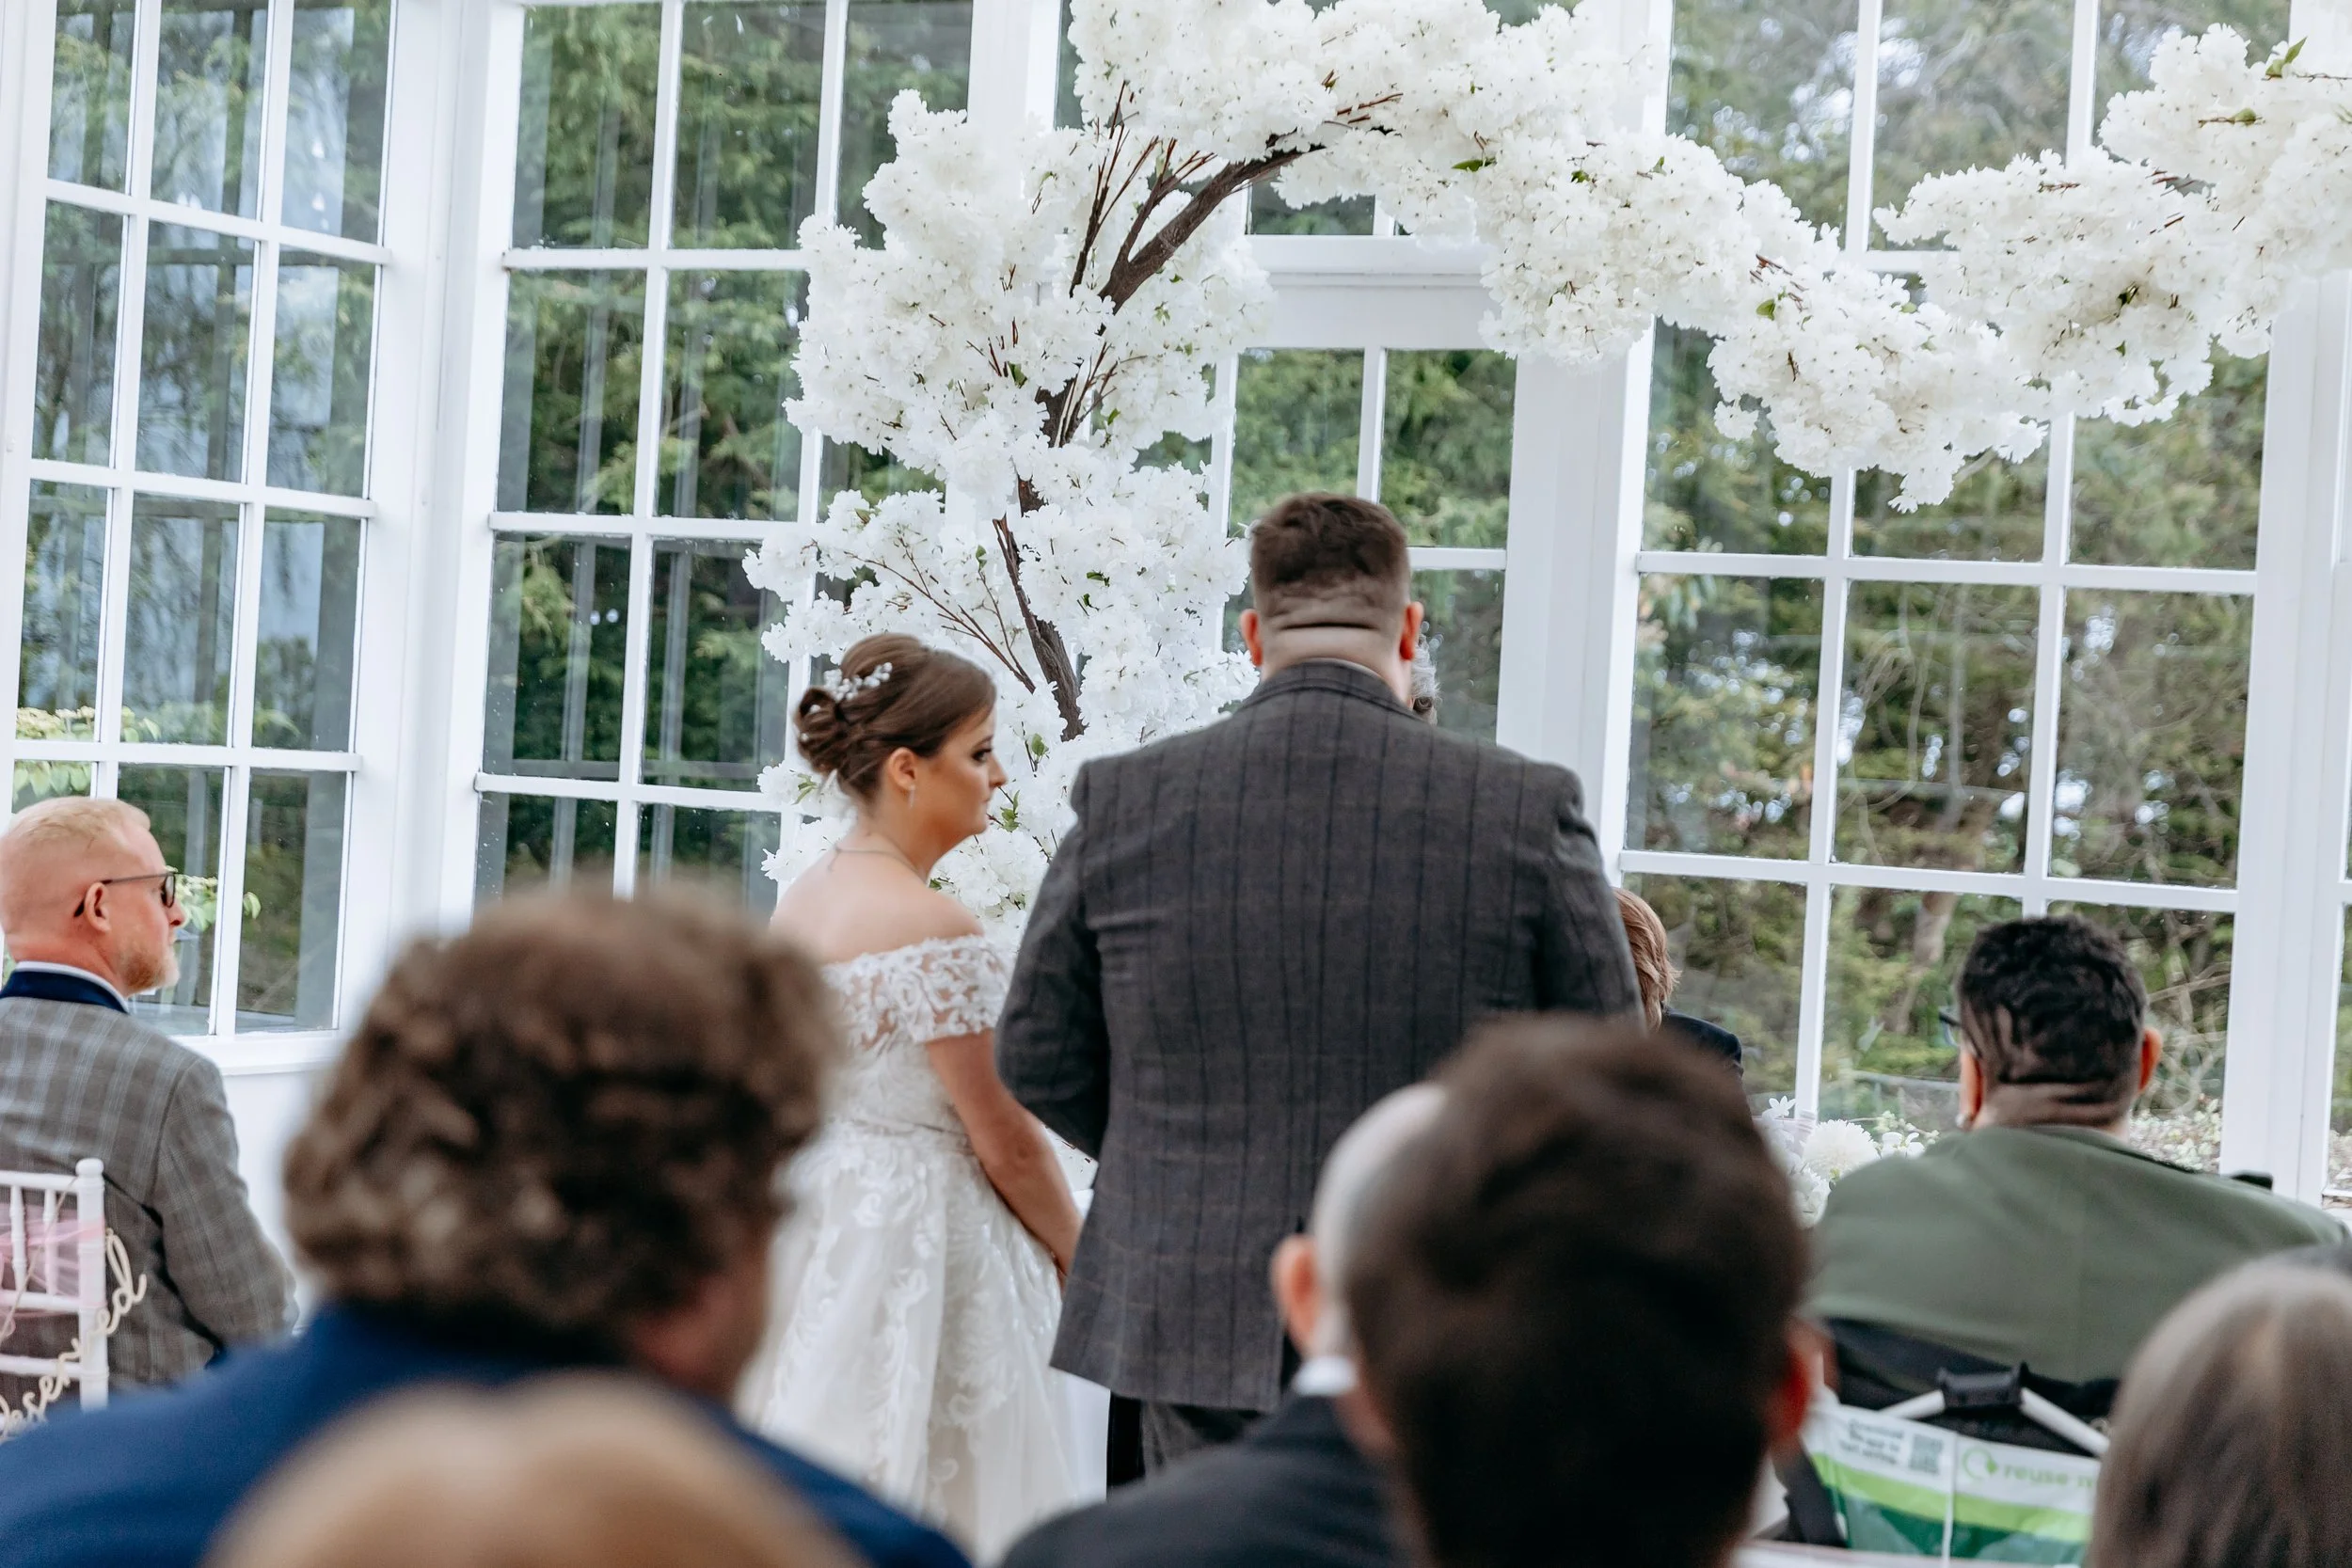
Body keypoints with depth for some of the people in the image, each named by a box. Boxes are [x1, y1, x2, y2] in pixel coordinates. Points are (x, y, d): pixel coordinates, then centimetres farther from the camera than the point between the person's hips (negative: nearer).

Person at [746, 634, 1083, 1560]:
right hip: (922, 1238, -9)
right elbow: (1007, 1140, -14)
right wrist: (1076, 1257, 1)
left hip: (815, 1214, 9)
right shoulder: (935, 932, -19)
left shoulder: (800, 899, 5)